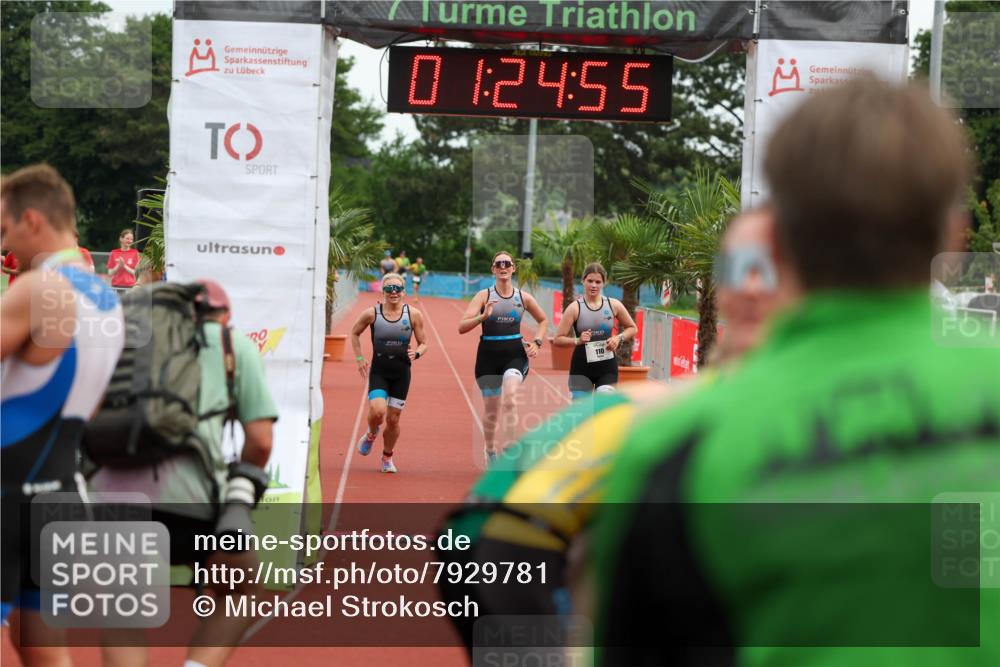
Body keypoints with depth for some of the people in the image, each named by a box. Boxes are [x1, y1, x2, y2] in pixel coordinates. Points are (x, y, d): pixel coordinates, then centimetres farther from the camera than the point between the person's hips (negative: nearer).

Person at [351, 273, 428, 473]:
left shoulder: (413, 315, -3)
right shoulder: (372, 314, -4)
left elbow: (423, 343, 6)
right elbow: (354, 333, 13)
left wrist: (416, 353, -16)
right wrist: (359, 358, 5)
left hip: (401, 374, 1)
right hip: (378, 372, -1)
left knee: (393, 419, 5)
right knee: (377, 411, -22)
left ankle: (387, 457, 29)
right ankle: (371, 434, 14)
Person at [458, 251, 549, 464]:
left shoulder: (523, 297, 4)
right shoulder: (484, 295, -2)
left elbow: (543, 320, 22)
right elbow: (462, 326, -10)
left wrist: (536, 342, 6)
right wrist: (483, 316, -26)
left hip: (515, 354, 0)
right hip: (488, 356, 0)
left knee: (510, 397, -27)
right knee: (491, 410, 9)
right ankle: (490, 452, 33)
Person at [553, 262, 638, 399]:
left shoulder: (614, 305, 0)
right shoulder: (575, 308, -7)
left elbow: (633, 328, 14)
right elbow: (558, 339, -7)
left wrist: (619, 338, -6)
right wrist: (577, 340, -24)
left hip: (607, 368, 2)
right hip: (581, 368, -2)